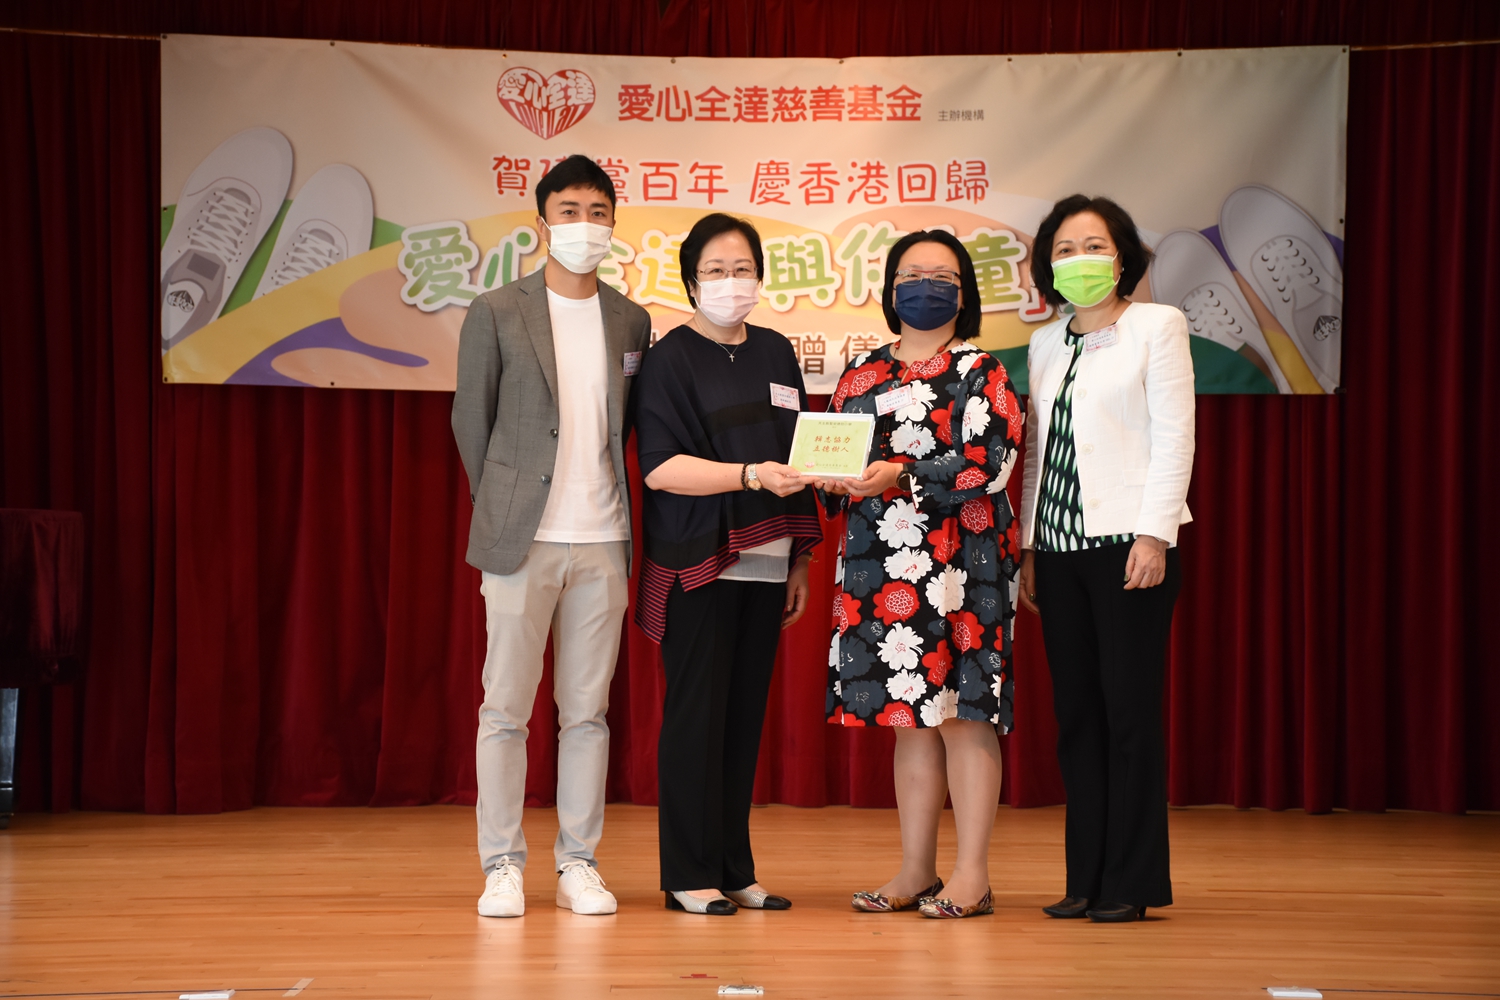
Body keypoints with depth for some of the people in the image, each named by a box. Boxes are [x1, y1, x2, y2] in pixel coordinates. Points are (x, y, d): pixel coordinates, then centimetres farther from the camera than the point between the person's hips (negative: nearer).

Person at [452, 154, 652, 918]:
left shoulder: (631, 321, 10)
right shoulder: (497, 313, 1)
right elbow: (470, 420, 6)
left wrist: (616, 518, 12)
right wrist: (500, 509, 9)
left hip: (602, 541, 3)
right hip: (522, 540, -3)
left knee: (587, 711, 7)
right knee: (506, 708, 1)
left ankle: (579, 864, 14)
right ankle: (502, 866, 9)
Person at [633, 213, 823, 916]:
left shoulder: (775, 354, 15)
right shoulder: (671, 358, -2)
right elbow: (659, 467, -12)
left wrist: (801, 557, 15)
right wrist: (750, 475, -22)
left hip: (765, 563, 5)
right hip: (699, 563, -5)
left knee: (746, 713, 7)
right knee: (696, 713, -3)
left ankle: (734, 870, 15)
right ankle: (689, 875, 4)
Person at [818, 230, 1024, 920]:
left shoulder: (979, 372, 1)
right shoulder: (861, 376, 17)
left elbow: (989, 462, -11)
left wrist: (899, 476, -19)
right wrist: (833, 480, -5)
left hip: (958, 564, -5)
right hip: (880, 568, 5)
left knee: (961, 711, -5)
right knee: (909, 715, 7)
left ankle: (973, 876, 0)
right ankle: (916, 872, 14)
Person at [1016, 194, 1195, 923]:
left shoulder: (1158, 326, 2)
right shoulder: (1045, 345, 17)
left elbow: (1174, 435, -5)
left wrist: (1154, 534, -13)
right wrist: (1027, 546, 12)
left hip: (1128, 540, -5)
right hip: (1060, 546, 5)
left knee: (1130, 712, -4)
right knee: (1076, 713, 6)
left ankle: (1133, 883, 3)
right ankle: (1087, 879, 12)